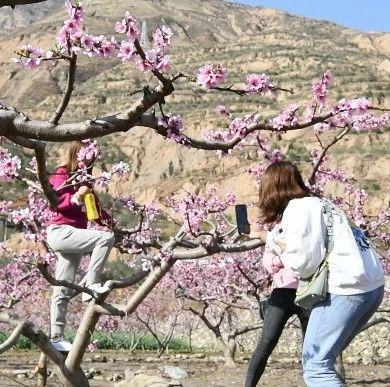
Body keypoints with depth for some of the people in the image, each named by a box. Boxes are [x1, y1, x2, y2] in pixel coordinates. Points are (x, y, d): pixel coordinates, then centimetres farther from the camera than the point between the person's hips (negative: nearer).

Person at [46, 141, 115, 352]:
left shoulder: (83, 179, 20)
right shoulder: (61, 175, -2)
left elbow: (93, 208, 22)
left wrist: (107, 218, 5)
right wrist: (75, 198, -28)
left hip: (73, 235, 8)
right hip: (60, 231, -8)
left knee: (63, 291, 6)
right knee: (106, 238, -24)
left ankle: (56, 337, 7)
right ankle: (91, 285, -19)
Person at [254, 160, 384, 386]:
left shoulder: (298, 209, -5)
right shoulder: (318, 202, 20)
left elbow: (304, 264, -10)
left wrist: (283, 253, 9)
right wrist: (267, 236, 29)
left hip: (347, 289, -9)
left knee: (315, 365, -5)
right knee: (324, 357, 17)